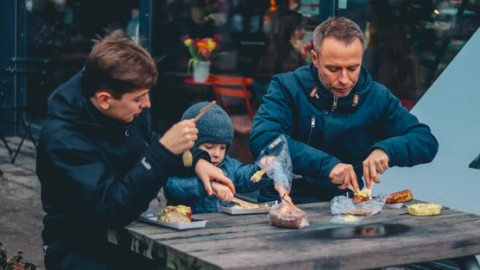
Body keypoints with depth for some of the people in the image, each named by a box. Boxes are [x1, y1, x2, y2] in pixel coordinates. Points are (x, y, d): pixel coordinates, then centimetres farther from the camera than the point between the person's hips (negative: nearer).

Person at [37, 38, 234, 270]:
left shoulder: (129, 111, -4)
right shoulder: (61, 140, -25)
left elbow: (148, 142, 17)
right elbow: (114, 210, -31)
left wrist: (197, 161, -1)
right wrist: (165, 151, -36)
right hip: (79, 249, -6)